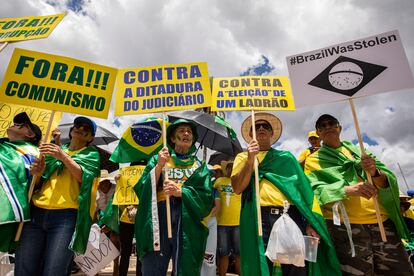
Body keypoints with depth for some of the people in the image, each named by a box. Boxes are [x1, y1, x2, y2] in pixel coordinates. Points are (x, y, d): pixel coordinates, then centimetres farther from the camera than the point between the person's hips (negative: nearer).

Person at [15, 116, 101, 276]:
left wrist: (64, 157, -16)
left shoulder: (91, 154, 12)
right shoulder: (55, 150, 22)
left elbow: (84, 177, -6)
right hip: (35, 213, 4)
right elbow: (38, 181, 19)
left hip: (65, 216, -4)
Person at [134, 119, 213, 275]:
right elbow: (143, 189, 2)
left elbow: (207, 196, 1)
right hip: (159, 218, 0)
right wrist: (159, 166, -10)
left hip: (188, 221, 1)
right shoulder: (157, 159, 14)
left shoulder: (200, 166, 14)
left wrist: (180, 191, -12)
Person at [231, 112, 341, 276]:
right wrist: (251, 158, -9)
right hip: (260, 218, -1)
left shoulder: (286, 157, 18)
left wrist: (311, 222, -2)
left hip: (292, 216, 2)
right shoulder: (243, 157, 14)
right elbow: (237, 188, 0)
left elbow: (302, 186, 9)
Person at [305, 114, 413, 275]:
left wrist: (375, 173, -14)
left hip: (382, 223, 4)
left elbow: (389, 180, 8)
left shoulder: (358, 151, 17)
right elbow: (315, 191, -9)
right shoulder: (313, 160, 6)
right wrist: (347, 190, -24)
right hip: (345, 227, -4)